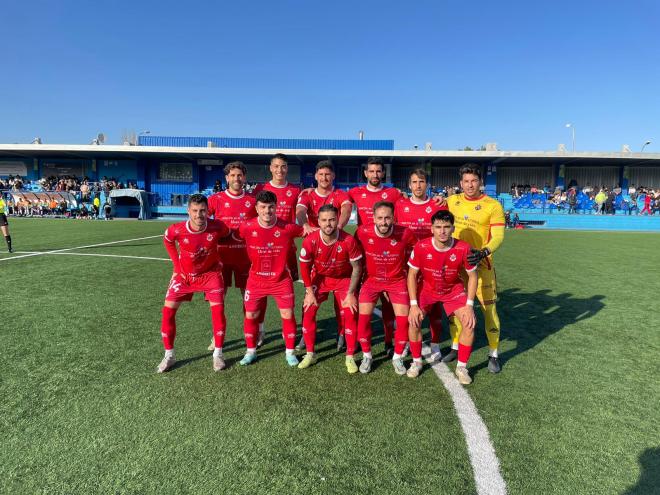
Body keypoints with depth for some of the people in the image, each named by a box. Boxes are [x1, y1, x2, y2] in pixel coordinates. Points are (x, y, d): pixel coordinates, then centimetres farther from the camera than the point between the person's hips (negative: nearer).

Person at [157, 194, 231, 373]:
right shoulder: (177, 230, -23)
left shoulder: (217, 227, -25)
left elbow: (229, 236, -1)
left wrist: (218, 258, -2)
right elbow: (167, 241, 1)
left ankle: (218, 354, 7)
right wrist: (177, 265, -1)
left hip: (210, 273, -1)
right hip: (184, 274, 1)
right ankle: (169, 355, 13)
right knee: (168, 310, -4)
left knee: (218, 309, -11)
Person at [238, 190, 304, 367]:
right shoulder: (247, 227, -14)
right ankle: (250, 351, 28)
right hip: (256, 280, 1)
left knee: (288, 315, 2)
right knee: (250, 315, 8)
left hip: (281, 280, -1)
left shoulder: (288, 227, -16)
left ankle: (290, 352, 21)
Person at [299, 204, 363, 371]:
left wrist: (350, 293, -14)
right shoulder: (310, 241, -26)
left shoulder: (349, 241, -28)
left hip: (344, 279, -1)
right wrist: (310, 292, -9)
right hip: (319, 278, 1)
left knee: (351, 314, -10)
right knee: (308, 312, -6)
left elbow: (357, 268, -14)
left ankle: (350, 357, 7)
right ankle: (310, 354, 13)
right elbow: (304, 267, -9)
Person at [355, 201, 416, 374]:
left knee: (404, 319, -5)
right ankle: (366, 356, 16)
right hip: (371, 279, 0)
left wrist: (405, 271, 6)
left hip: (397, 280, 0)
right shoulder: (363, 232, -20)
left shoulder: (405, 233, -21)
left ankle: (397, 357, 19)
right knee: (363, 317, -8)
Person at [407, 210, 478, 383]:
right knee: (414, 321, -18)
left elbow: (472, 275, -10)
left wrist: (469, 305, -16)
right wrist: (413, 304, -18)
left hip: (454, 289, 1)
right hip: (427, 288, 0)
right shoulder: (421, 247, -25)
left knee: (469, 323, -14)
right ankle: (416, 362, 7)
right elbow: (412, 274, -13)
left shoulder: (463, 248, -24)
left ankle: (462, 367, 8)